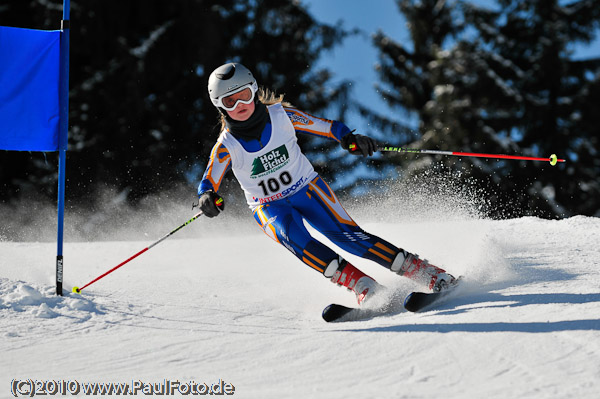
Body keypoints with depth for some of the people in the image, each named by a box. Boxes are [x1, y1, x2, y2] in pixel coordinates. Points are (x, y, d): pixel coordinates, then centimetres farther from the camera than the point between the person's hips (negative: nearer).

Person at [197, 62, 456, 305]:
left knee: (346, 234, -19)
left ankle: (428, 274, -19)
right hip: (270, 208, 0)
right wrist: (207, 198, -37)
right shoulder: (226, 146, -13)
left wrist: (348, 138, -28)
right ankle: (360, 284, -37)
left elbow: (325, 127, -8)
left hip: (307, 189, 0)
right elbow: (208, 182, -14)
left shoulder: (280, 115, -12)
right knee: (291, 235, -33)